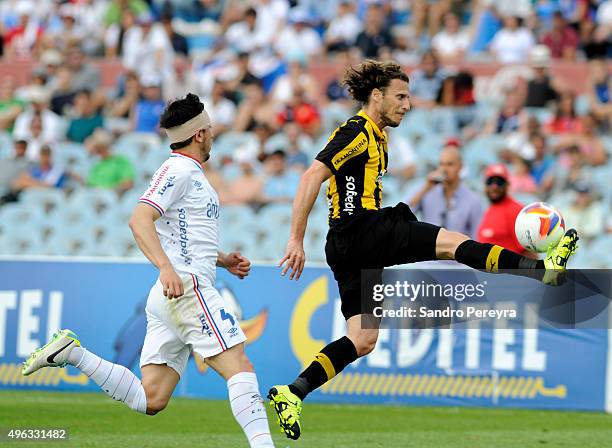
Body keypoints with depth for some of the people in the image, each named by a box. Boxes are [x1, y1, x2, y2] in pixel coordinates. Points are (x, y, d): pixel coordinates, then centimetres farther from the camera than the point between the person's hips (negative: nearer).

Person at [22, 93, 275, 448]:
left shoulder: (192, 174, 25)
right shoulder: (179, 170, -5)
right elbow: (140, 220, -19)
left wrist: (222, 259, 23)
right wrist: (166, 267, -33)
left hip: (167, 297, 10)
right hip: (188, 289, -10)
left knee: (150, 400, 3)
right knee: (240, 368, -16)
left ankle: (71, 352, 5)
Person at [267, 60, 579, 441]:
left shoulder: (376, 137, 22)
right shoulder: (357, 132, -9)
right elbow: (312, 178, -17)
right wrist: (296, 241, -21)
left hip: (354, 245, 10)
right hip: (360, 229, -10)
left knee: (363, 341, 5)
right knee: (449, 241, -13)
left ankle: (292, 393, 1)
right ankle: (543, 267, -16)